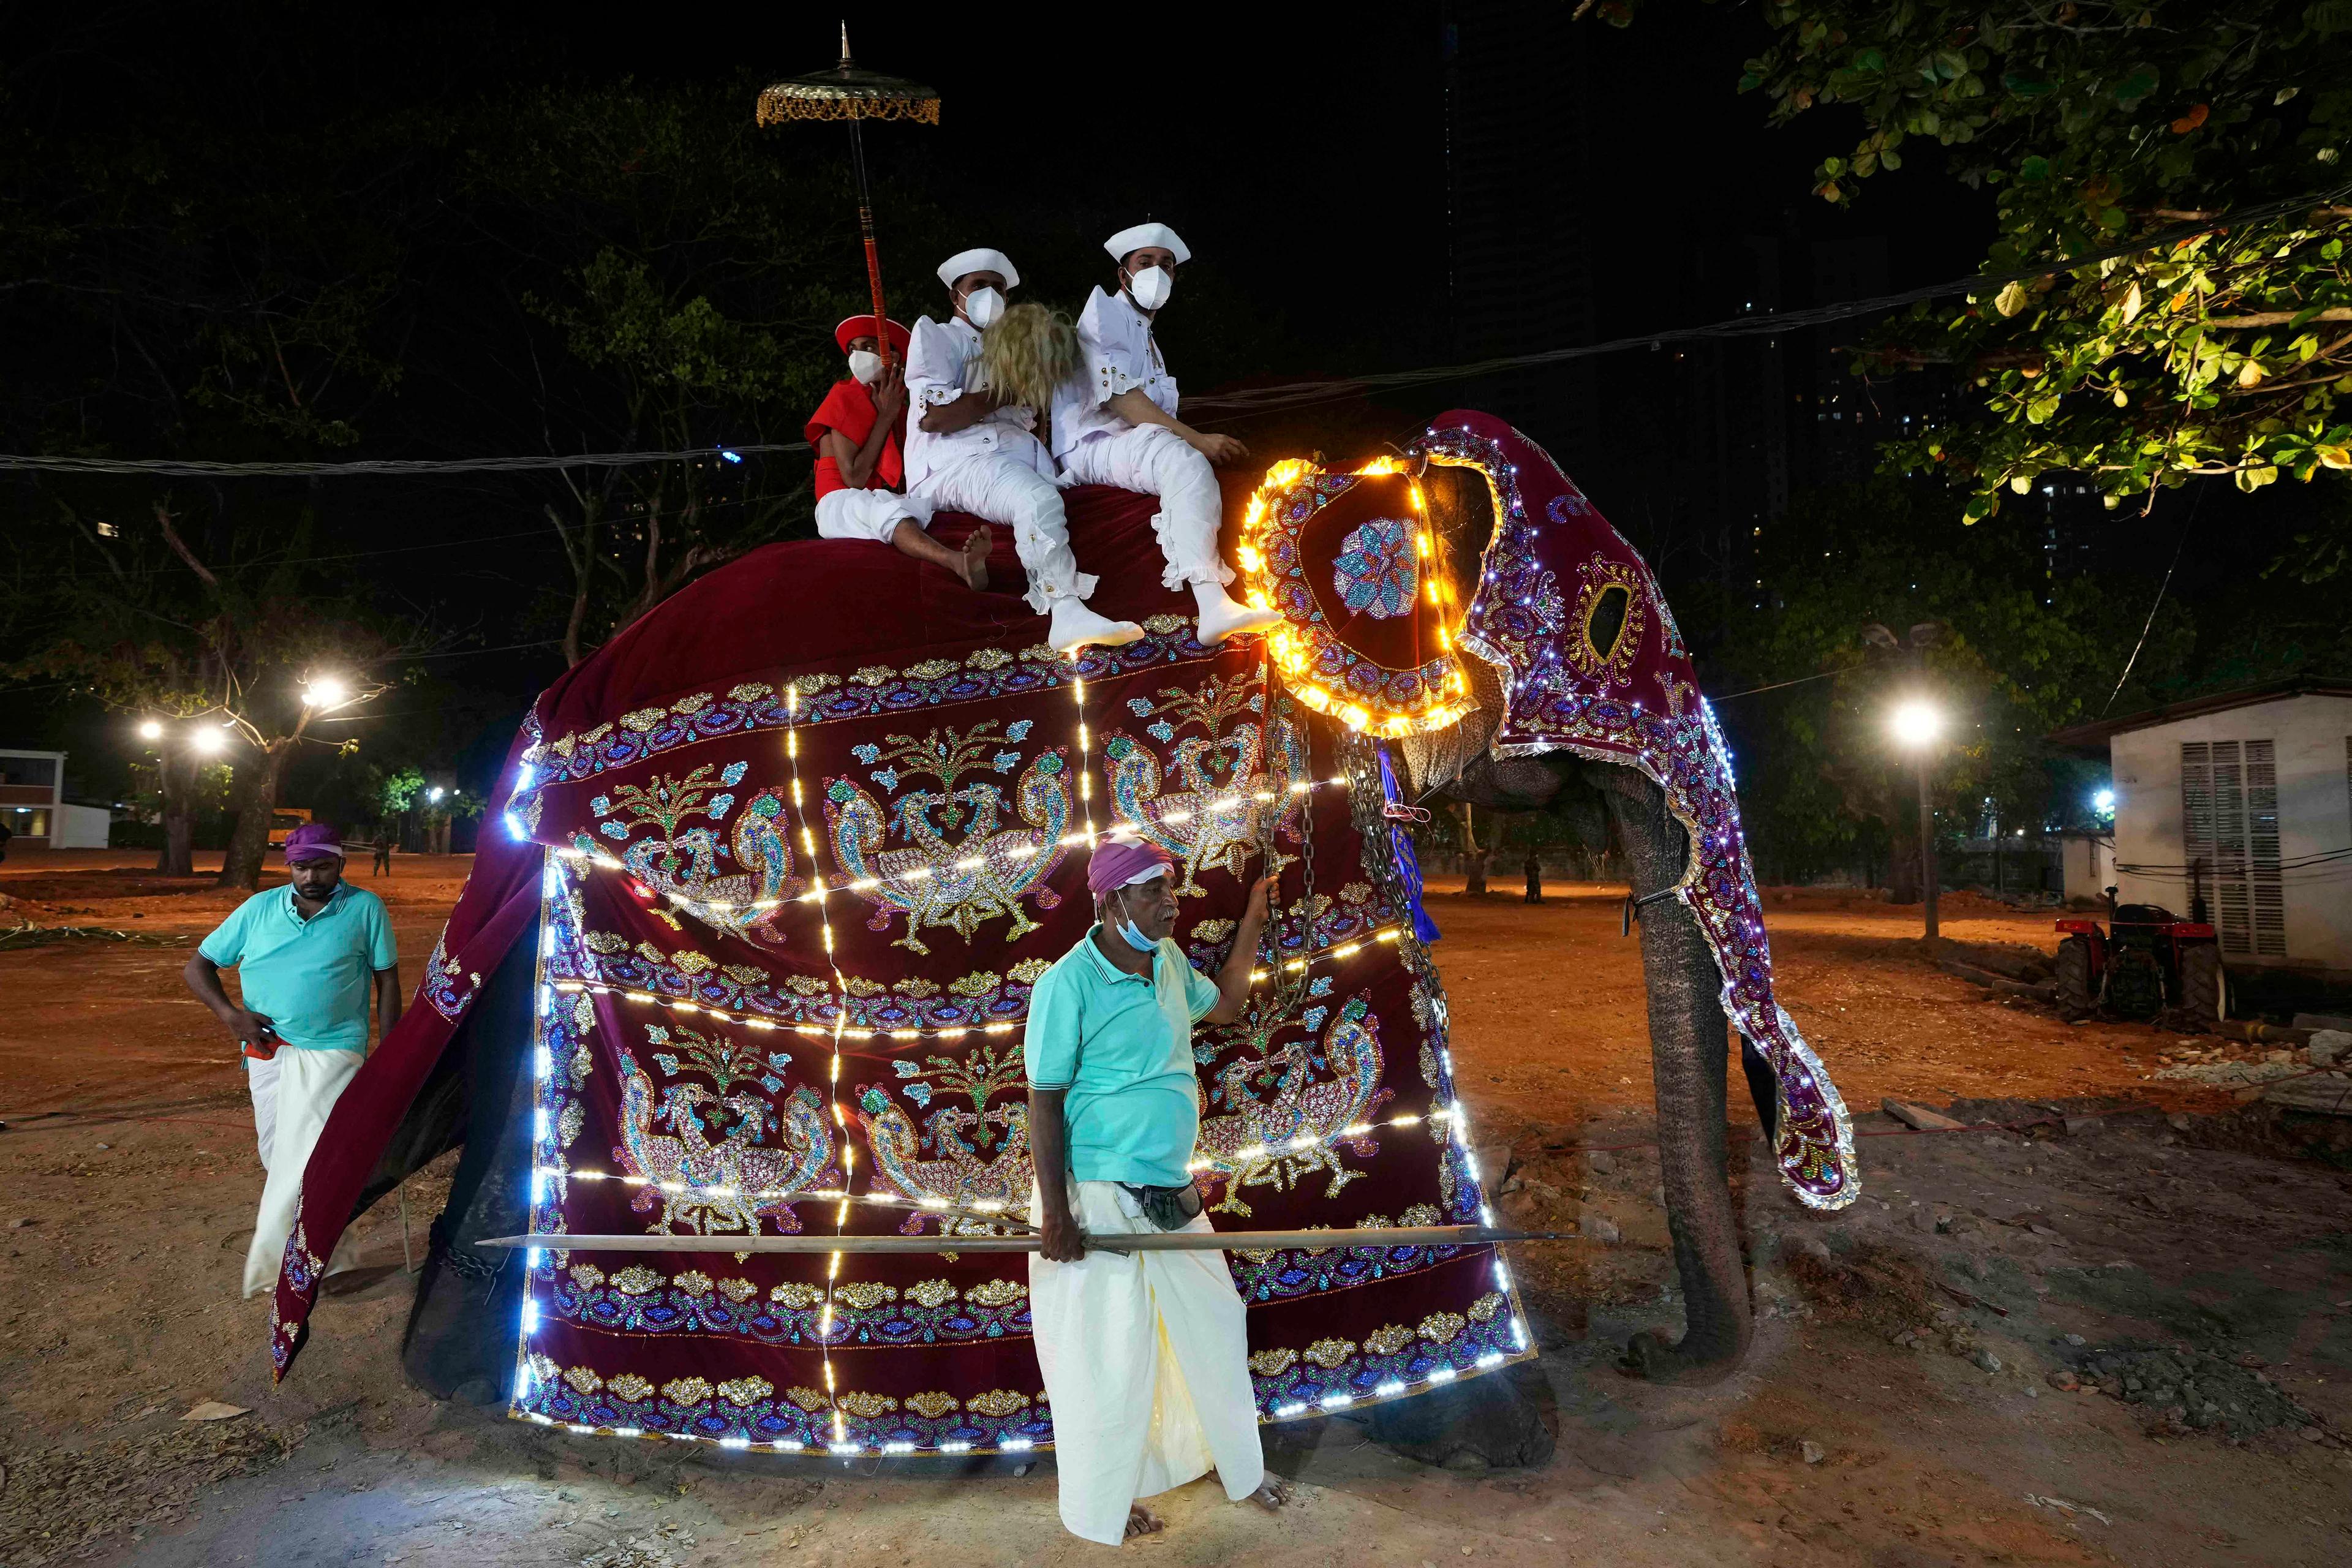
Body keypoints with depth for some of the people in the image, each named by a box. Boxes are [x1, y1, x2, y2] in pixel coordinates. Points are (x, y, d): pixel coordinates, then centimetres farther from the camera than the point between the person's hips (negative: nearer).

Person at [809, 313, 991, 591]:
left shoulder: (900, 406, 17)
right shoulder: (844, 396, 0)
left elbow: (904, 478, 8)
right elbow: (854, 478, -11)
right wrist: (885, 417, -5)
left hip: (885, 500, 7)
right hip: (842, 502, -7)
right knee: (888, 512, -38)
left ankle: (969, 557, -56)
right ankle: (959, 562, -68)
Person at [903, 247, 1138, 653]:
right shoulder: (935, 334, 14)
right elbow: (931, 416, -5)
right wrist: (1007, 393, 0)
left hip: (1018, 450, 7)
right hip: (955, 459, -7)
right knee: (1039, 499, -35)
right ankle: (1067, 612, -37)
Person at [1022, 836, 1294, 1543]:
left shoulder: (1169, 961, 2)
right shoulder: (1069, 983, -20)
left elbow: (1226, 1004, 21)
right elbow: (1044, 1102, -17)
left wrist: (1254, 918, 15)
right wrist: (1055, 1211, -18)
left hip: (1172, 1194, 8)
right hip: (1101, 1199, -7)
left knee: (1215, 1330, 21)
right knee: (1110, 1359, 9)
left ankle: (1241, 1469, 44)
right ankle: (1100, 1509, 33)